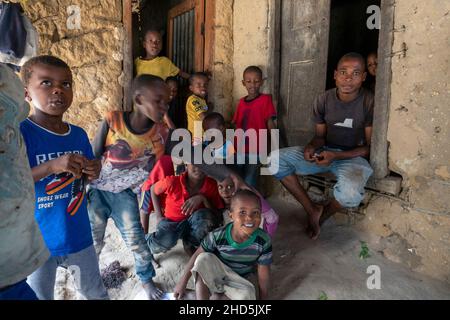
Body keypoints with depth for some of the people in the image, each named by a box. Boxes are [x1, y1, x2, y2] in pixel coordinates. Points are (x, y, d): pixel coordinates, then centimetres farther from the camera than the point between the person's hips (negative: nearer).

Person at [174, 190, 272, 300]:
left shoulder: (264, 242, -25)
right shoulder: (218, 236, -26)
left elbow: (263, 274, -13)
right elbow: (197, 255, -13)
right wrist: (183, 282, -8)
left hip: (239, 280, 1)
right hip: (215, 272, -1)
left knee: (247, 294, -30)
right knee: (203, 258, -28)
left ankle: (217, 296, -6)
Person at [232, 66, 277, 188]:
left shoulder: (265, 99, -5)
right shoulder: (241, 101, 9)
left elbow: (270, 123, -9)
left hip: (255, 150, -5)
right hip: (239, 148, 5)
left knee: (249, 183, -4)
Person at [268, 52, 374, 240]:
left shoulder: (370, 103, -13)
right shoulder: (323, 100, -3)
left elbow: (370, 147, -9)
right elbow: (320, 136, 7)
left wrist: (336, 156, -23)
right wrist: (311, 147, -18)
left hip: (353, 156, -3)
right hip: (324, 152, 4)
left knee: (350, 192, -39)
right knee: (275, 159, -17)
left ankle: (325, 213, 1)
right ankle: (312, 210, -6)